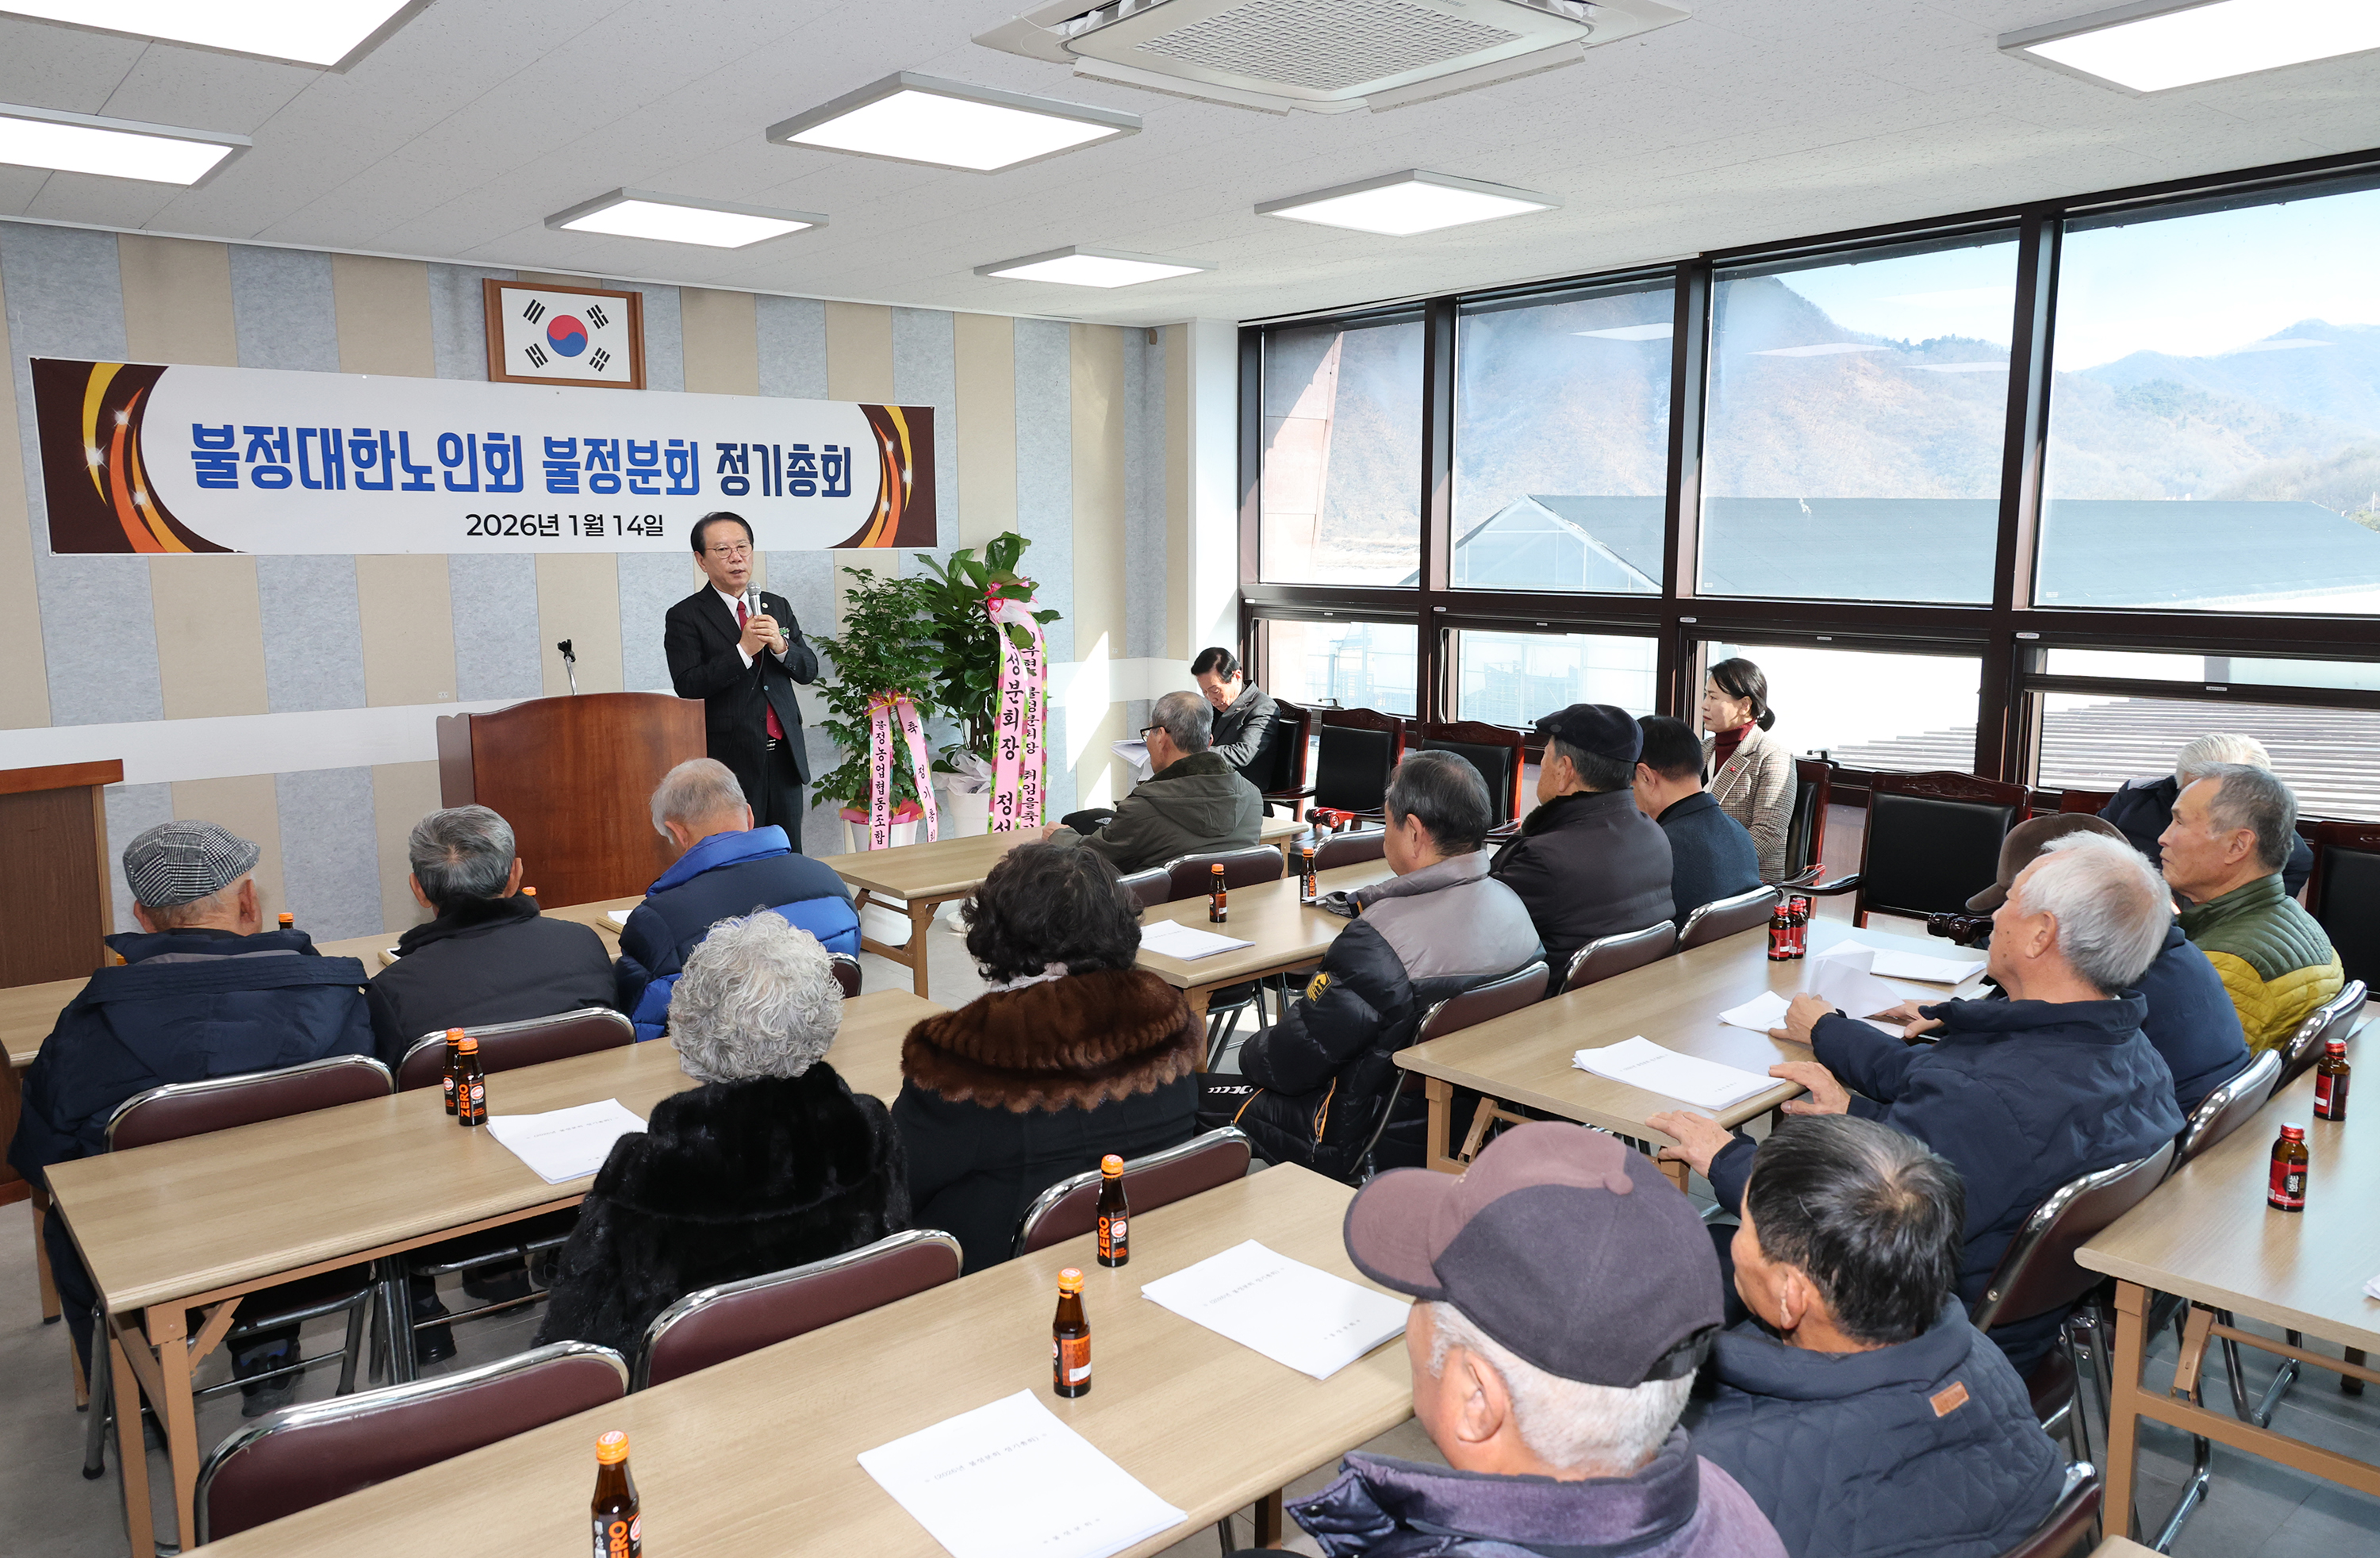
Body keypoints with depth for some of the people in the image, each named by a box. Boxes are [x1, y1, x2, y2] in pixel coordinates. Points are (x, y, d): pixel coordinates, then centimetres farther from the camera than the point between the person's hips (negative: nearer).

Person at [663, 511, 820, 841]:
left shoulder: (777, 606, 14)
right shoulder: (685, 616, -2)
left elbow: (809, 670, 11)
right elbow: (686, 685, -12)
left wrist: (780, 646, -9)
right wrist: (743, 650, -20)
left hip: (785, 753, 5)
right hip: (733, 758, -5)